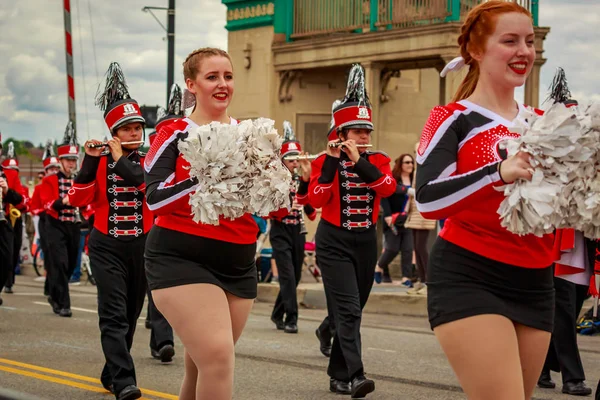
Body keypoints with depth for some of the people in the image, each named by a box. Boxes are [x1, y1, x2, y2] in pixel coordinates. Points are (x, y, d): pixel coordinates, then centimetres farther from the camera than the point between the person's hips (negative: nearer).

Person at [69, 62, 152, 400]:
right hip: (107, 247, -2)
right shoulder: (99, 162, 1)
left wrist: (121, 159, -16)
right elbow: (79, 199, -10)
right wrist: (90, 160, -19)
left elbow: (152, 187, -20)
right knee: (114, 314, -13)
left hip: (141, 246, 2)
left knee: (131, 314, 11)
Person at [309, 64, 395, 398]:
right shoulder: (326, 161, -4)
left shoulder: (378, 161, 4)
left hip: (366, 242, 4)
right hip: (335, 242, -4)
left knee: (353, 309, 11)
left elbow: (389, 188, -16)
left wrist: (359, 162, -24)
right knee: (348, 308, -16)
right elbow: (316, 199, -18)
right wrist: (332, 161, -22)